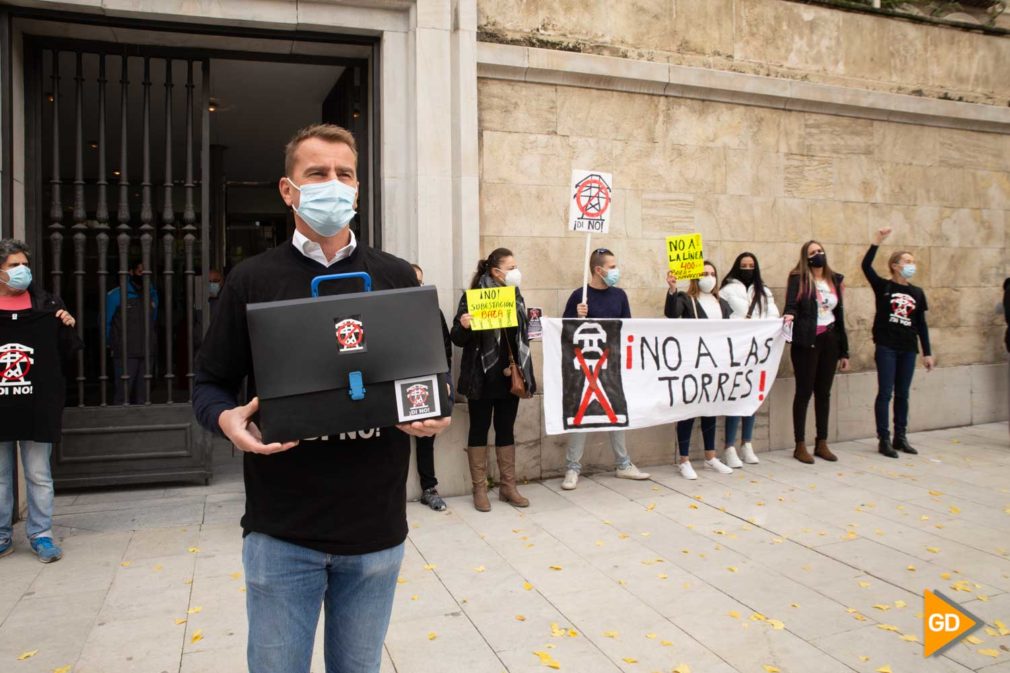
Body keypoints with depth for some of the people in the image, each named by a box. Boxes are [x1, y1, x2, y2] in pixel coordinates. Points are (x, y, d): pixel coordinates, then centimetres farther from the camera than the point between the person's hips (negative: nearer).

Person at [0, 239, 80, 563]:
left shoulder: (48, 305, 1)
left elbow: (67, 358, 3)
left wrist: (68, 328, -12)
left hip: (38, 408, -1)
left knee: (39, 476, 8)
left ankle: (41, 535, 18)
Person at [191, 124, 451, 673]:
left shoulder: (397, 277, 4)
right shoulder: (252, 279, 1)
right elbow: (210, 382, 4)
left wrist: (435, 415, -11)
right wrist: (227, 419, -17)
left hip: (376, 526, 2)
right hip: (281, 529, -1)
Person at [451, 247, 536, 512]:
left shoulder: (516, 296, 9)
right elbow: (458, 339, -9)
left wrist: (525, 371, 14)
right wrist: (463, 326, -32)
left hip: (510, 376, 5)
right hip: (483, 377, -5)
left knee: (506, 430, 12)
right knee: (479, 430, 5)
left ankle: (508, 486, 21)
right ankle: (480, 489, 14)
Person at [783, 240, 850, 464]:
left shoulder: (835, 279, 12)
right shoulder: (798, 279, -4)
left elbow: (840, 314, 14)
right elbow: (791, 306, -14)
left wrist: (844, 350, 13)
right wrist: (789, 315, -40)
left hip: (829, 341, 5)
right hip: (806, 341, -5)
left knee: (824, 392, 11)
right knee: (804, 392, -1)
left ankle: (822, 444, 20)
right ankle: (800, 446, 7)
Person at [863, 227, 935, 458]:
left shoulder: (917, 293, 10)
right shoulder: (883, 287, -1)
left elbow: (921, 325, 12)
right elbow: (866, 266, -17)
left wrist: (927, 353, 10)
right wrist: (877, 240, -22)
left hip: (908, 350, 4)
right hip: (886, 348, -4)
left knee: (902, 395, 11)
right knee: (885, 393, -2)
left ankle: (900, 438, 21)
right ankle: (884, 440, 4)